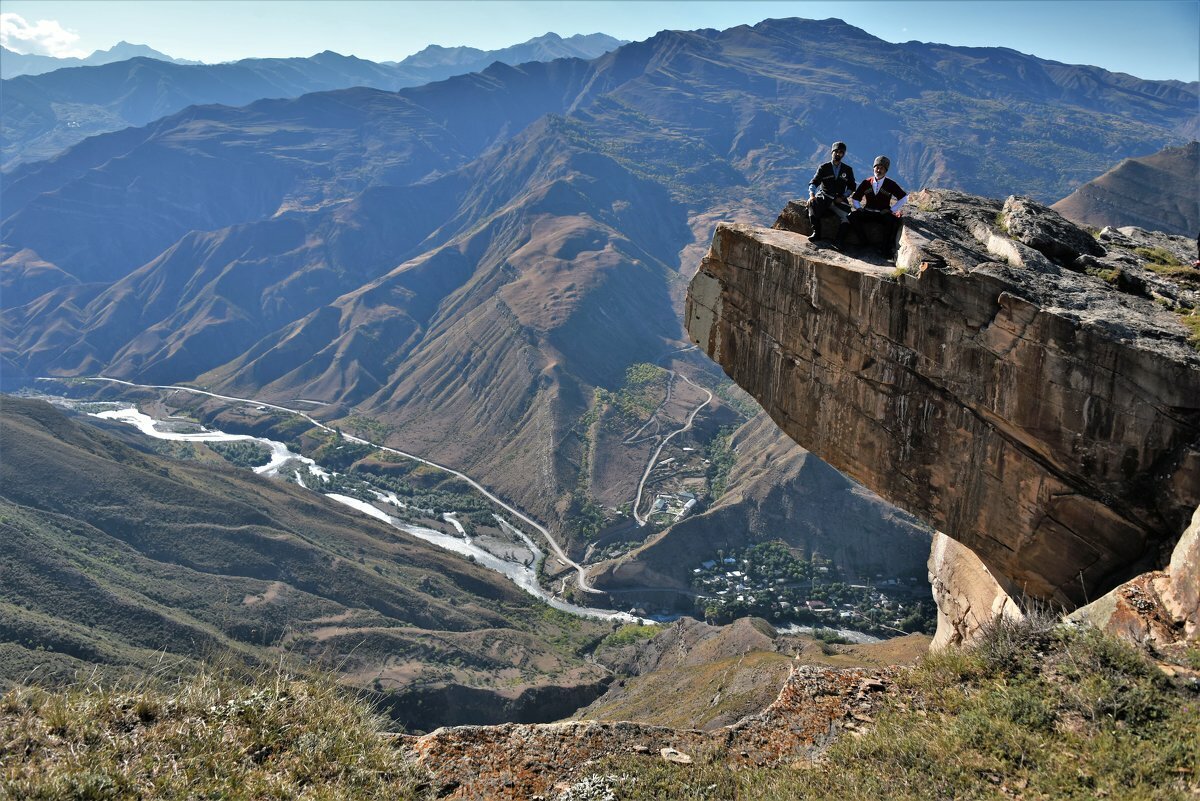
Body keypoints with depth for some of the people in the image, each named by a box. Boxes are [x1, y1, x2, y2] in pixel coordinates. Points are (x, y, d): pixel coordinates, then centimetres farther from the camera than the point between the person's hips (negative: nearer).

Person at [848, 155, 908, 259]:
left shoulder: (891, 184, 2)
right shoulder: (866, 183, 8)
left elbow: (904, 198, 3)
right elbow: (855, 198, 17)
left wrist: (892, 210, -4)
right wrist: (859, 209, -1)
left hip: (883, 214, -2)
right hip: (868, 213, 2)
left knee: (893, 220, -36)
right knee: (852, 216, -26)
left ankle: (885, 248, -22)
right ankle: (864, 242, -17)